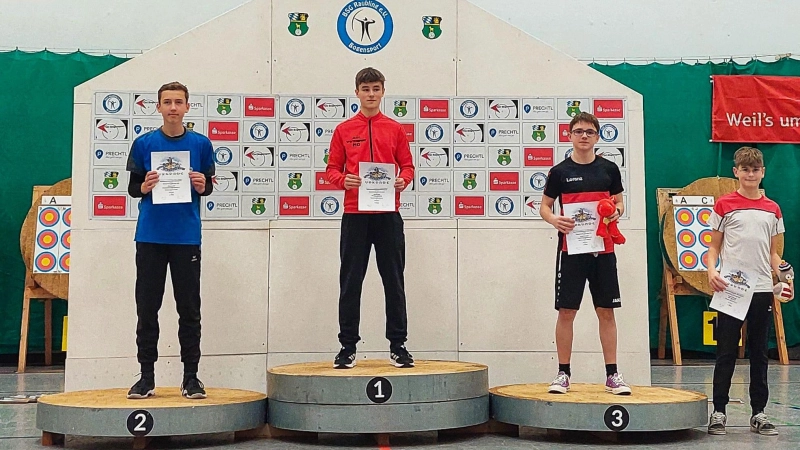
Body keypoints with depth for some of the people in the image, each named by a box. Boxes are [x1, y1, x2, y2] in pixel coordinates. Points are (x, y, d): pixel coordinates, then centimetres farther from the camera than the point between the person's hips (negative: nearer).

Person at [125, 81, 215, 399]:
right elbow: (132, 187, 8)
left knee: (189, 309, 4)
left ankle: (190, 377, 11)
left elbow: (208, 186, 10)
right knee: (147, 308, 4)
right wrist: (144, 187, -13)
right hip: (150, 237, 1)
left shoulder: (201, 144, 5)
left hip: (187, 238, 0)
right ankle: (147, 376, 13)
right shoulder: (144, 143, 5)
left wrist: (202, 185, -12)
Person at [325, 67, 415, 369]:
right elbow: (331, 169, 7)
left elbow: (407, 166, 10)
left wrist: (403, 180, -11)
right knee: (350, 282, 3)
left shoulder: (396, 129, 9)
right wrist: (343, 180, -14)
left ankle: (397, 344, 14)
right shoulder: (344, 130, 7)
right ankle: (348, 346, 10)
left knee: (394, 281, 5)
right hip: (354, 214, 0)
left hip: (388, 214, 1)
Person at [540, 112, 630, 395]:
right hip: (571, 249, -1)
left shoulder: (609, 169, 7)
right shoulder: (560, 171, 2)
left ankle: (612, 374, 13)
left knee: (606, 311, 5)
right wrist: (553, 219, -15)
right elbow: (545, 206, 7)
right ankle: (563, 373, 11)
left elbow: (619, 203, 16)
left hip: (603, 250, 2)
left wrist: (617, 212, -8)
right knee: (566, 311, 1)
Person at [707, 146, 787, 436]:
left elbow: (773, 253, 16)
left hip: (762, 289, 3)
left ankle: (759, 413, 15)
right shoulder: (724, 205, 2)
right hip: (730, 288, -3)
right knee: (726, 352, 0)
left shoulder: (773, 209, 12)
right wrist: (711, 270, -15)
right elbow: (713, 246, 4)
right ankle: (719, 411, 7)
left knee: (759, 354, 8)